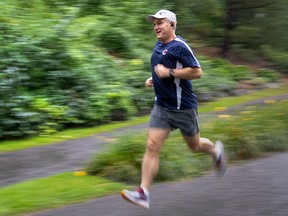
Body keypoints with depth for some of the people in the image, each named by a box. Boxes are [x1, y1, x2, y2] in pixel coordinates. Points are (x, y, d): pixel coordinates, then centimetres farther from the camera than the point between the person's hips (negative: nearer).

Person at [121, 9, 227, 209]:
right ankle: (144, 193, -12)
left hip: (183, 107, -6)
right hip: (162, 106, 6)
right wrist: (155, 79, 10)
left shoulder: (180, 46, -16)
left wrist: (168, 72, -22)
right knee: (152, 147, -7)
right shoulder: (158, 46, 10)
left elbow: (197, 72, -21)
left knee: (195, 145, 13)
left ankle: (216, 150, 48)